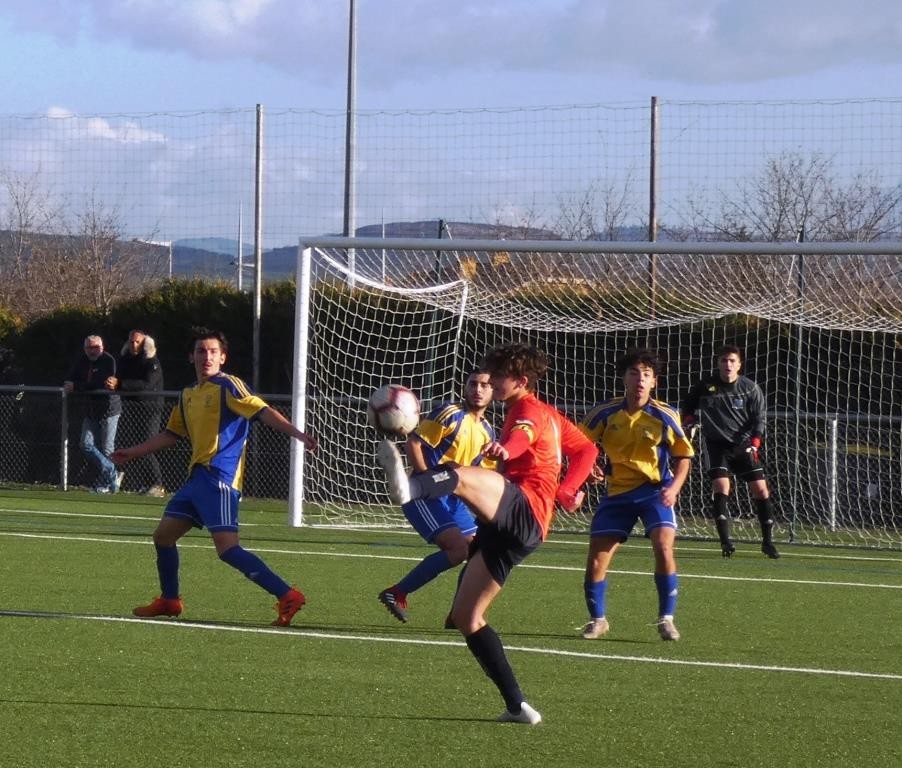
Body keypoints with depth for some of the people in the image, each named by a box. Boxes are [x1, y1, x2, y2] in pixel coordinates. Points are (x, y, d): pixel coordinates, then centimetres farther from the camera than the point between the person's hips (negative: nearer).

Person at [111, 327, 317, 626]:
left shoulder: (228, 386, -6)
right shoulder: (188, 395, 18)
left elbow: (262, 411, -17)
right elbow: (172, 434, 32)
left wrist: (297, 434, -31)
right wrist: (133, 452, 38)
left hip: (219, 477, -9)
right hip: (197, 477, 9)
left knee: (227, 548, -19)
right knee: (163, 535, 14)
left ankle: (287, 596, -23)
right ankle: (169, 601, 30)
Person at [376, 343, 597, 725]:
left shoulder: (529, 411, 1)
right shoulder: (549, 416, 31)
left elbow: (523, 435, -24)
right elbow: (586, 449, 37)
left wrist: (504, 449, -48)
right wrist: (565, 491, 21)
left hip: (524, 510, -10)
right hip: (504, 530, 10)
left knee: (463, 476, -39)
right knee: (466, 617, 8)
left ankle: (408, 488, -76)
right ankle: (517, 706, 8)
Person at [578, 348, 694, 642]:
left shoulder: (665, 416, -10)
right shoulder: (605, 413, -8)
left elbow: (683, 455, 0)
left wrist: (674, 487, -16)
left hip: (655, 490, -2)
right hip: (617, 491, 2)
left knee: (664, 546, -22)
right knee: (597, 557, -4)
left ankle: (666, 619, -8)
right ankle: (597, 620, 18)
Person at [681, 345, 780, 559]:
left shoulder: (750, 388, -2)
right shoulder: (705, 386, -2)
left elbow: (758, 419, 0)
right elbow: (688, 406, 16)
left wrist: (754, 445, -13)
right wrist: (690, 422, -3)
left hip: (743, 445, 1)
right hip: (717, 444, -1)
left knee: (760, 489, -4)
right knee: (720, 488, -17)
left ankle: (767, 541, 7)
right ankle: (725, 541, -11)